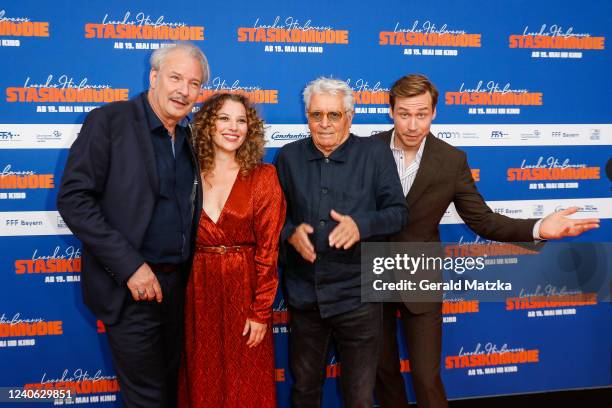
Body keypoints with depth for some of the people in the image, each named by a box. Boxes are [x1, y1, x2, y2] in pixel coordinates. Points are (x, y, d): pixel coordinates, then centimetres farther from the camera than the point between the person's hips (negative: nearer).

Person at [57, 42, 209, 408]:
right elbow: (73, 199, -16)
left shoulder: (190, 136, 8)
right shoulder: (109, 121, -10)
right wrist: (129, 266, -20)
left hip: (178, 283, 6)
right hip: (131, 288, -5)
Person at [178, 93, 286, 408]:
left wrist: (261, 312, -11)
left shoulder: (263, 177, -4)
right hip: (196, 291, 2)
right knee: (200, 382, 15)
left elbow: (268, 248, -8)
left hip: (244, 290, -2)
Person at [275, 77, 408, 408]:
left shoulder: (375, 153, -4)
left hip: (357, 297, -2)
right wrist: (290, 232, -16)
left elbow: (398, 212, -5)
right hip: (303, 295, 3)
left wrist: (361, 224, -24)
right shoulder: (288, 156, 3)